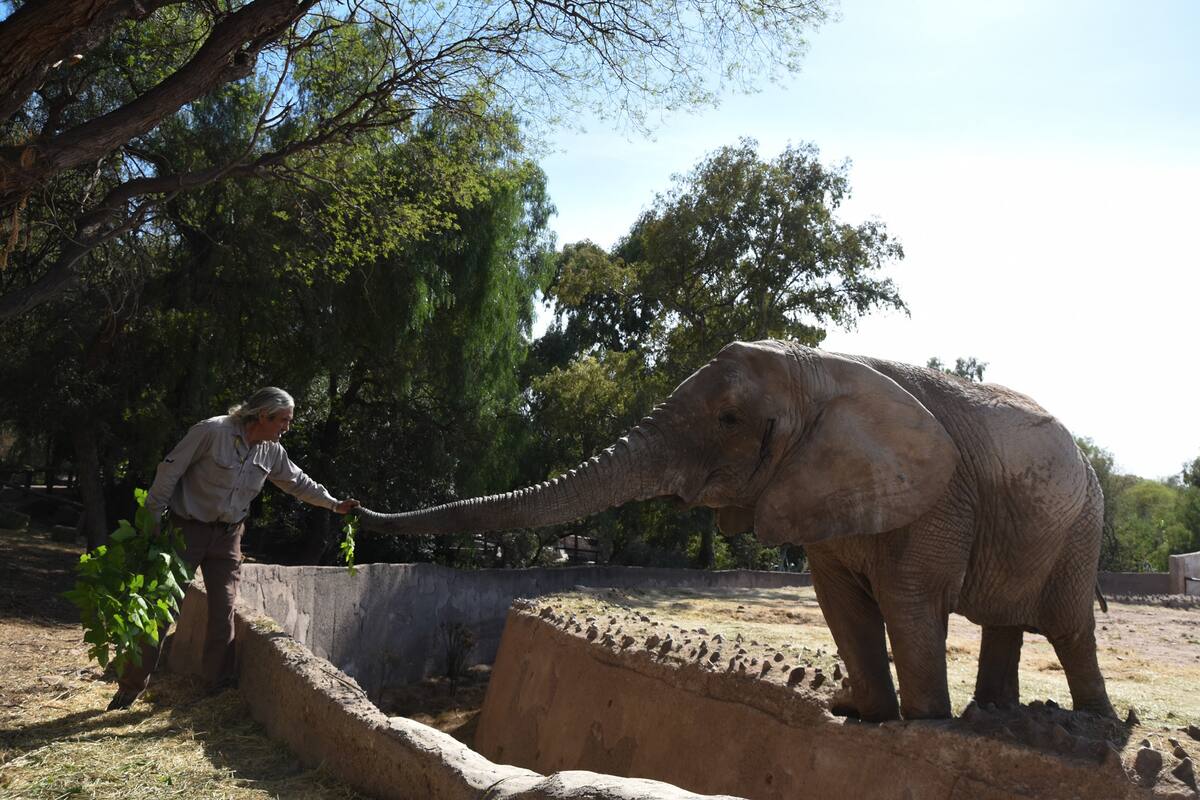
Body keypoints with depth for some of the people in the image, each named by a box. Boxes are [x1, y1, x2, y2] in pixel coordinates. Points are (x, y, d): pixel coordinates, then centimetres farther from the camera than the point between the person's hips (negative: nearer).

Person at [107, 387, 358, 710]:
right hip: (187, 529, -5)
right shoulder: (211, 432, -21)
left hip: (227, 536, 5)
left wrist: (335, 504, 14)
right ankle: (132, 686, 11)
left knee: (224, 609, 5)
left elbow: (298, 482, 14)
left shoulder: (272, 452, -2)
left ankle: (219, 679, 19)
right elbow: (170, 471, -15)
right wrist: (152, 519, -13)